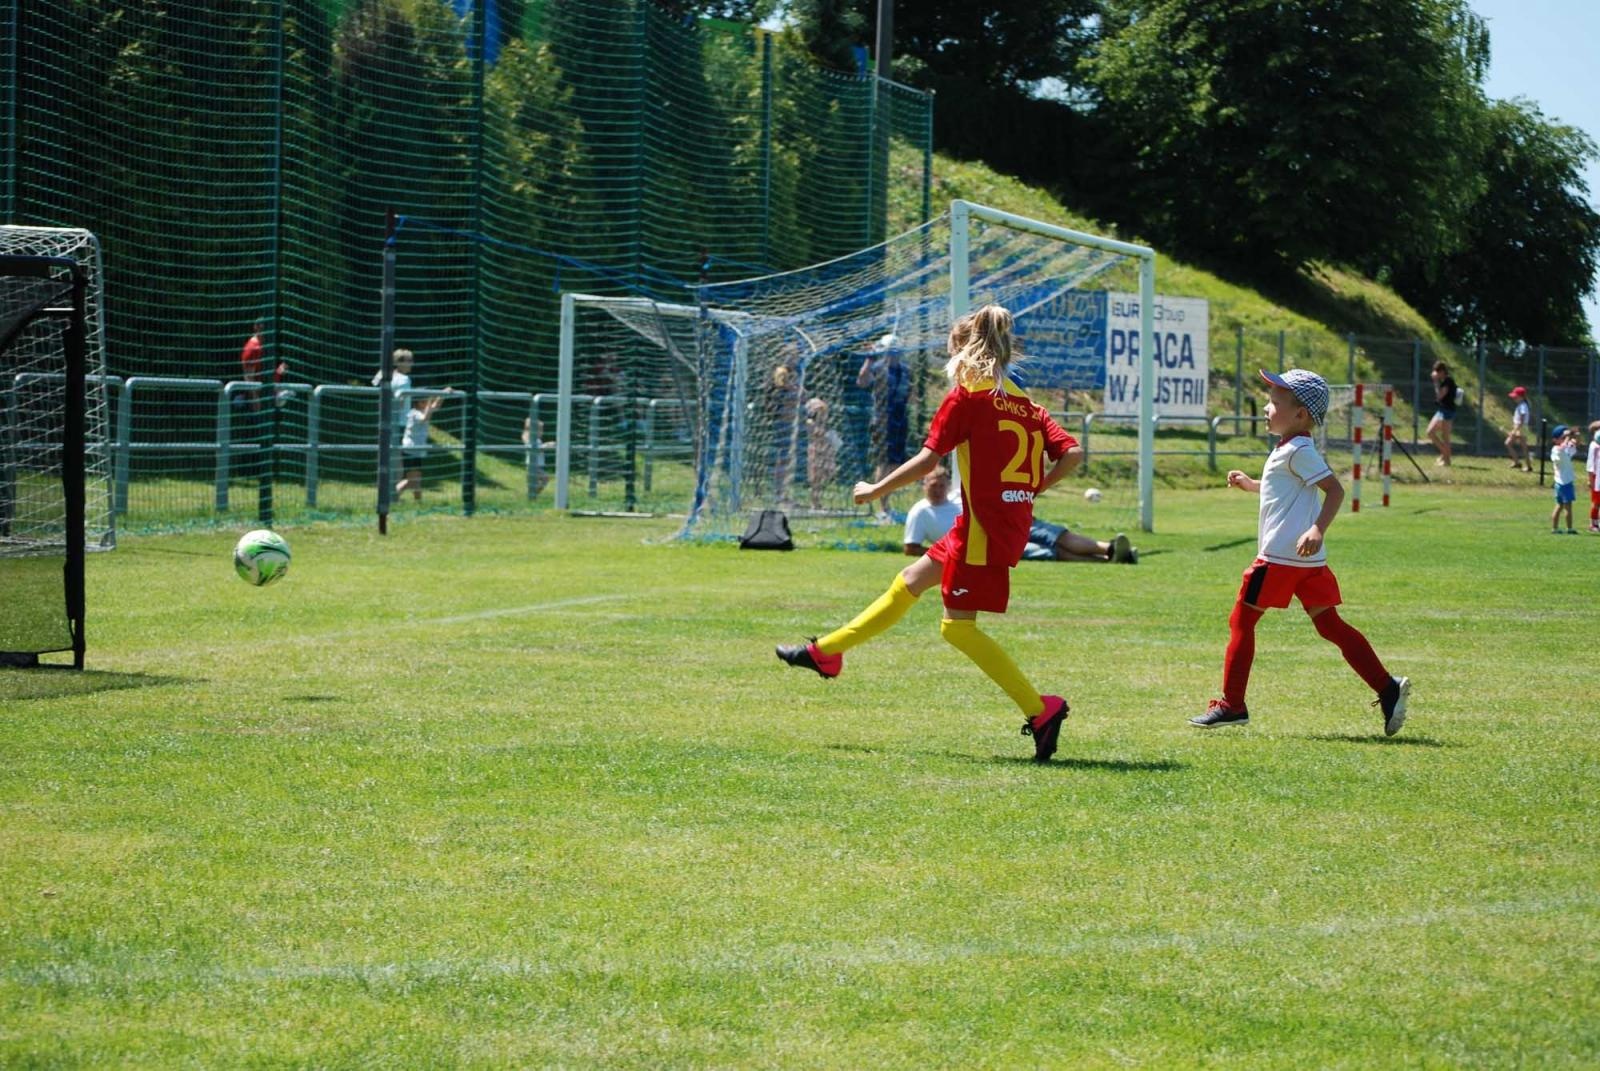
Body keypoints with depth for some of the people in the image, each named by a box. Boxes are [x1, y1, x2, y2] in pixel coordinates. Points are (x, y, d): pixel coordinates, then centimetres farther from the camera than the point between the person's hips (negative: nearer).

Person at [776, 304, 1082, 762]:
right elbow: (1071, 453, 1)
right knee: (910, 582, 19)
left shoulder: (968, 396, -9)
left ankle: (1041, 709, -9)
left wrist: (875, 490, 1)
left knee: (958, 625, -2)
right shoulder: (1026, 404, 11)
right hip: (1014, 517, 9)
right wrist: (1031, 487, 13)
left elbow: (927, 460, -11)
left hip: (984, 526, -9)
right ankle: (826, 652, 31)